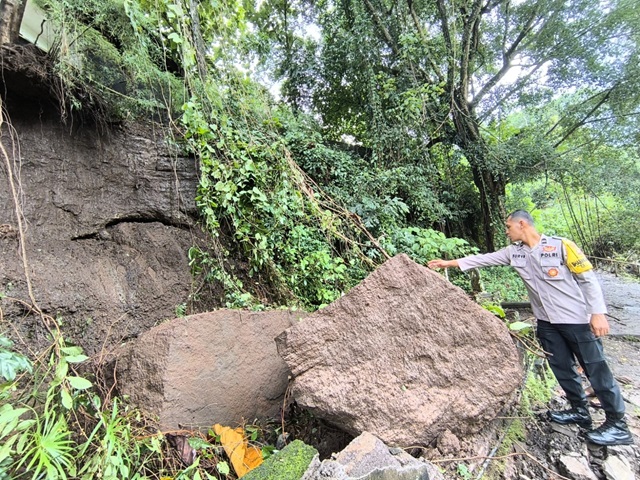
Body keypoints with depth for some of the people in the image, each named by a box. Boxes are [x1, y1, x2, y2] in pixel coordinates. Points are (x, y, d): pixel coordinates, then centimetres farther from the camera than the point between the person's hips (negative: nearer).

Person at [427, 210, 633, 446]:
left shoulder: (560, 246, -15)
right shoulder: (514, 252, 0)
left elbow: (588, 278, -11)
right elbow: (484, 258, 3)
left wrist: (598, 313, -15)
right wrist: (449, 263, 2)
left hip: (576, 319, -5)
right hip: (546, 322, 6)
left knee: (596, 370, 5)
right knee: (561, 368, 15)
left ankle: (618, 424, 20)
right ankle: (580, 411, 33)